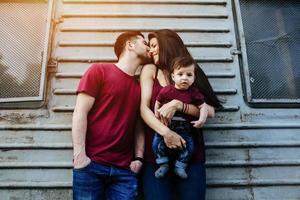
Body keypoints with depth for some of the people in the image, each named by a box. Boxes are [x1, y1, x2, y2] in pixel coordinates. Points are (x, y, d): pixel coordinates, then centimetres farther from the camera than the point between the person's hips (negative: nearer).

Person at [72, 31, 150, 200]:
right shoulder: (99, 71, 0)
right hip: (91, 164, -3)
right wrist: (80, 155, -12)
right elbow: (80, 113, -6)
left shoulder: (140, 87, 12)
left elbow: (138, 127, 12)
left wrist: (139, 157, 0)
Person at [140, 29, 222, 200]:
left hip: (191, 154, 1)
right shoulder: (150, 70, 8)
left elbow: (210, 111, -3)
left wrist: (177, 105, -16)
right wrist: (166, 132, -20)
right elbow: (144, 108, -5)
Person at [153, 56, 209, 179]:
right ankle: (163, 164, 5)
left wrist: (202, 119, -16)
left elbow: (203, 106, 0)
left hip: (184, 127, 0)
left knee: (188, 144, -13)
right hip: (165, 125, 0)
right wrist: (157, 118, 3)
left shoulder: (194, 92, -1)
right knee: (157, 142, -14)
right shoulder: (166, 90, -3)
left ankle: (180, 166, 7)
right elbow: (157, 104, 9)